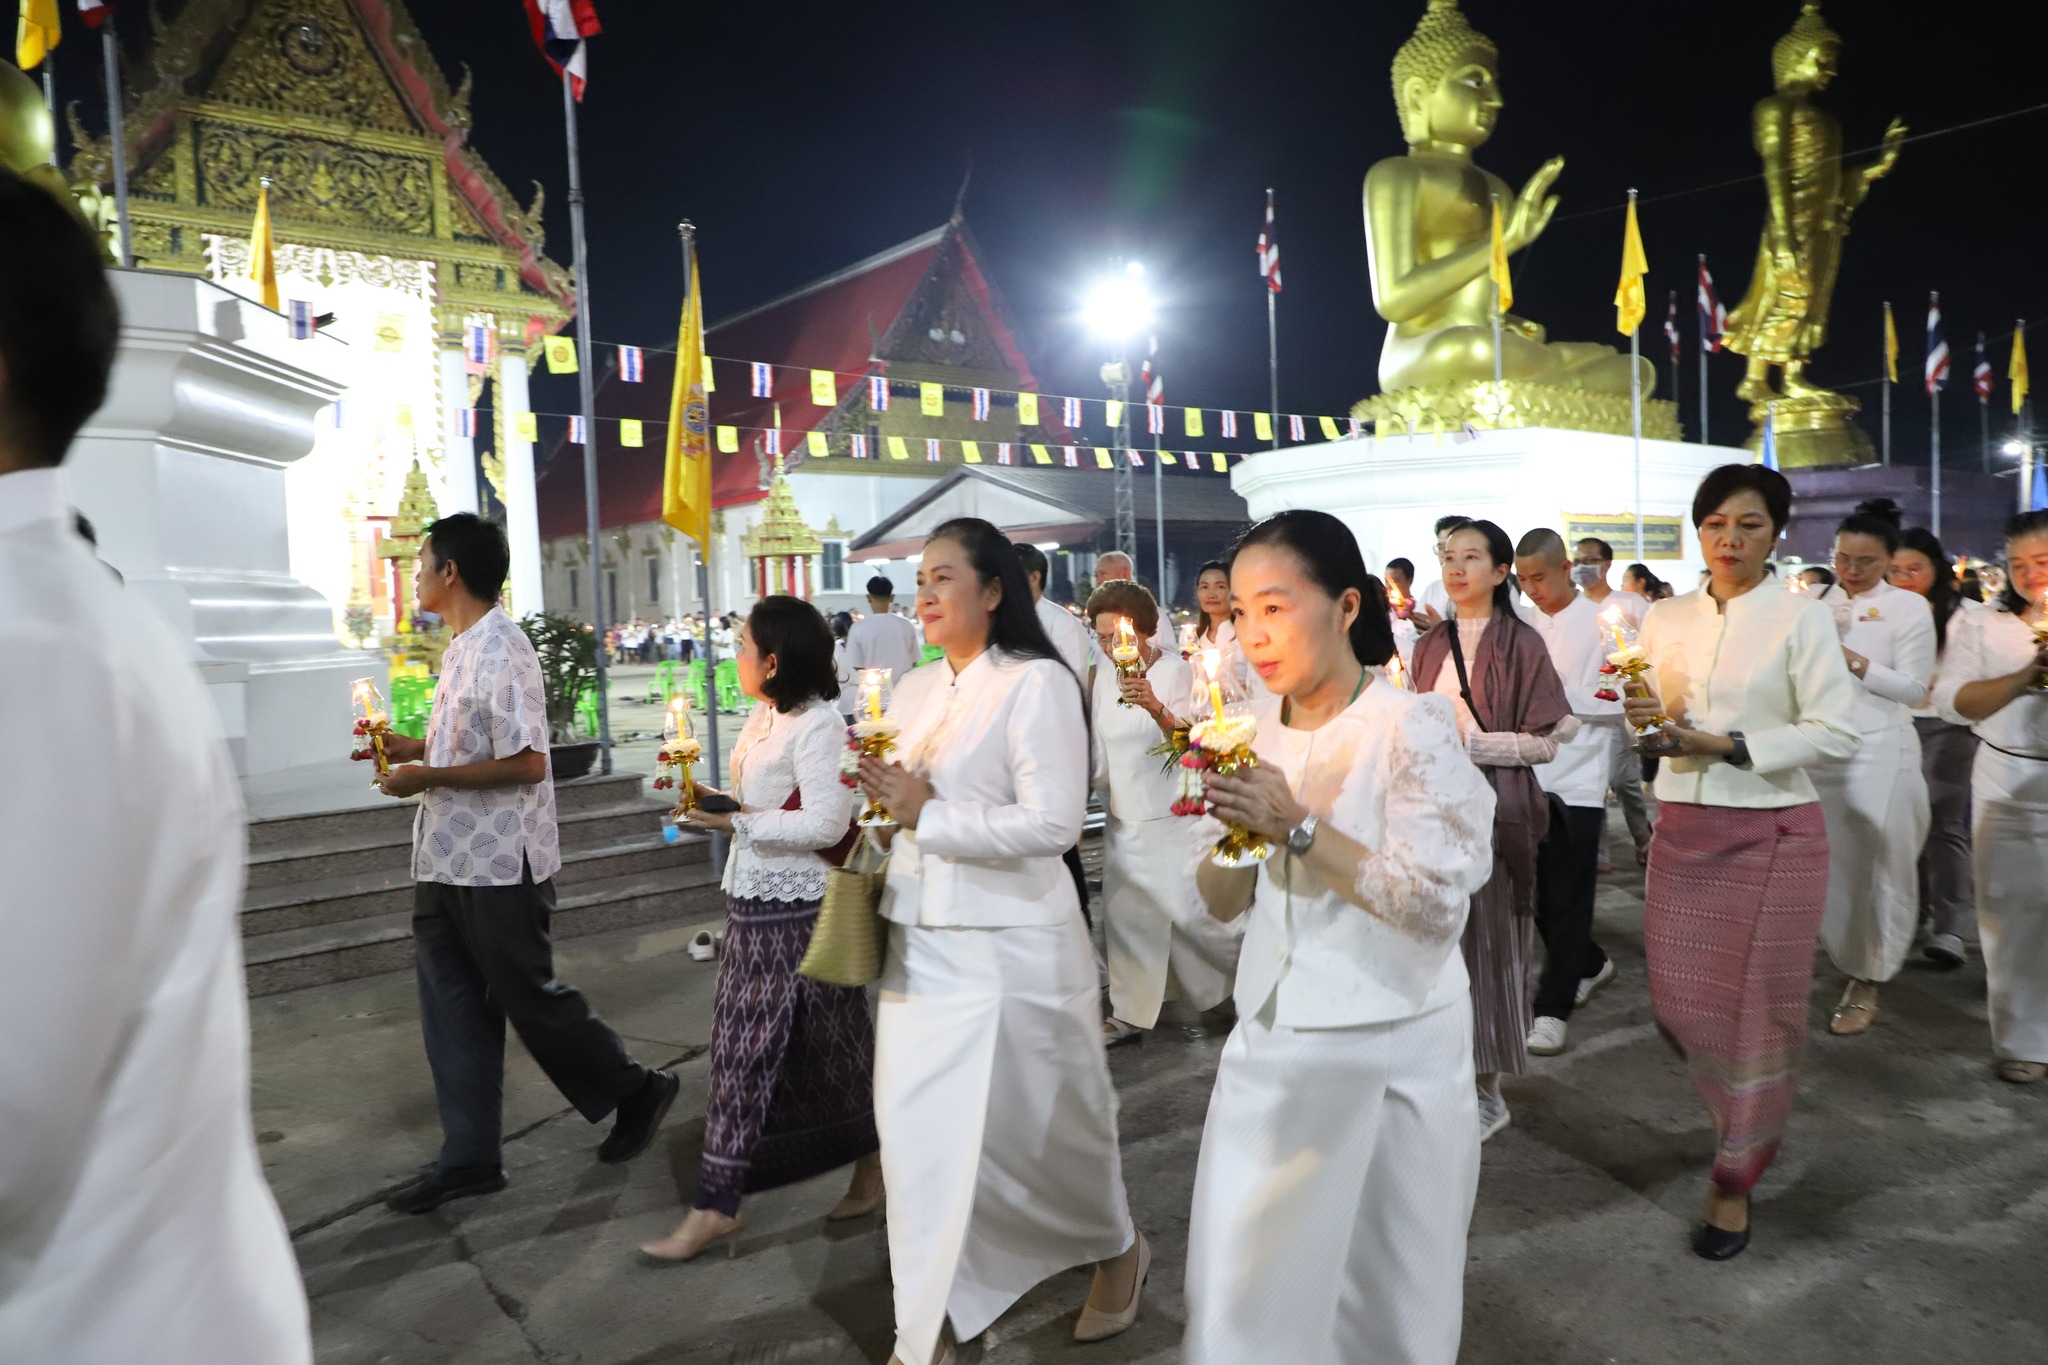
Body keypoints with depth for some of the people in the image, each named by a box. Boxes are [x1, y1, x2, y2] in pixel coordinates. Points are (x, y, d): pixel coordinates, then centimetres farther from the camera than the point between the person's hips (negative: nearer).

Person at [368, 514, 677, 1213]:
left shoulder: (500, 652, -18)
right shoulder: (462, 648, 13)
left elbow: (525, 763, -23)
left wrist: (428, 777, -21)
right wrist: (414, 747, 10)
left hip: (498, 865, -9)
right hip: (448, 861, 10)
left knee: (530, 996, 3)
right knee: (452, 1005, 11)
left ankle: (636, 1090, 23)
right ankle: (470, 1156, 21)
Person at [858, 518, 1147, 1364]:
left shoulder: (1036, 683, -12)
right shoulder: (915, 691, 11)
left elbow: (1053, 825, -21)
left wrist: (924, 814, -18)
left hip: (1010, 946, -6)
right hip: (919, 941, 7)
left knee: (1037, 1123, 10)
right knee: (919, 1128, 8)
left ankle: (1117, 1249, 40)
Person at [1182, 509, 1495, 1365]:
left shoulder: (1413, 727, -14)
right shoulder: (1251, 730, 2)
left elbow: (1438, 903, -19)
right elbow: (1223, 903, 6)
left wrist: (1298, 825, -24)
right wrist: (1229, 828, -14)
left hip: (1393, 1049, -4)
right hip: (1270, 1039, 4)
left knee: (1385, 1289, 15)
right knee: (1239, 1286, 13)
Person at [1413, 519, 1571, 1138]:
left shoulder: (1521, 644, -5)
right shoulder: (1431, 645, 11)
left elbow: (1546, 742, -7)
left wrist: (1471, 742, -16)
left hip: (1494, 809, -5)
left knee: (1487, 941, 2)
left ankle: (1487, 1092, 15)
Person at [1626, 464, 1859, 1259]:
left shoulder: (1801, 618, -5)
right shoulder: (1666, 620, 7)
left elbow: (1837, 732, -11)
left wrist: (1731, 746, -19)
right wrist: (1641, 715, -9)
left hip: (1771, 833, -4)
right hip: (1682, 827, 4)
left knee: (1756, 1006, 3)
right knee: (1679, 1003, 8)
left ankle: (1736, 1179, 20)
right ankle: (1750, 1119, 39)